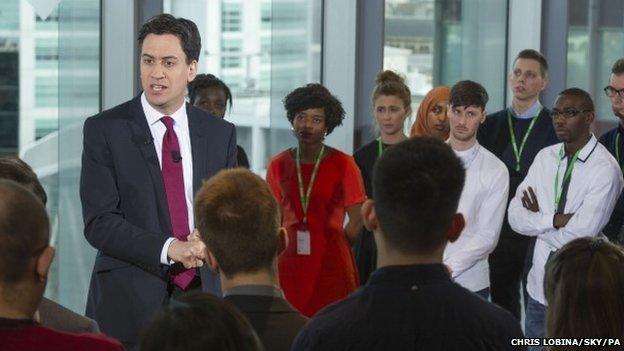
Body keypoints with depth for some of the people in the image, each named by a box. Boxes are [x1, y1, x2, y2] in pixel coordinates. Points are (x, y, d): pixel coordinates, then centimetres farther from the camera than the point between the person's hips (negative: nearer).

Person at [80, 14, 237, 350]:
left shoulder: (221, 134, 8)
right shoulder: (103, 130, -2)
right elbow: (99, 222, -9)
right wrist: (169, 249, -21)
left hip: (204, 297, 3)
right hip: (129, 305, -3)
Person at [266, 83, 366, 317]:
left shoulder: (343, 164, -1)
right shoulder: (279, 165, 9)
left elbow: (358, 219, 1)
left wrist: (332, 249, 3)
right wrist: (285, 249, 6)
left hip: (330, 263, -3)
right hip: (288, 261, 3)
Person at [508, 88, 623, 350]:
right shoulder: (545, 157, 4)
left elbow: (578, 237, -21)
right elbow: (515, 217, -1)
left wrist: (538, 219, -8)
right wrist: (555, 219, -15)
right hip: (540, 286, 6)